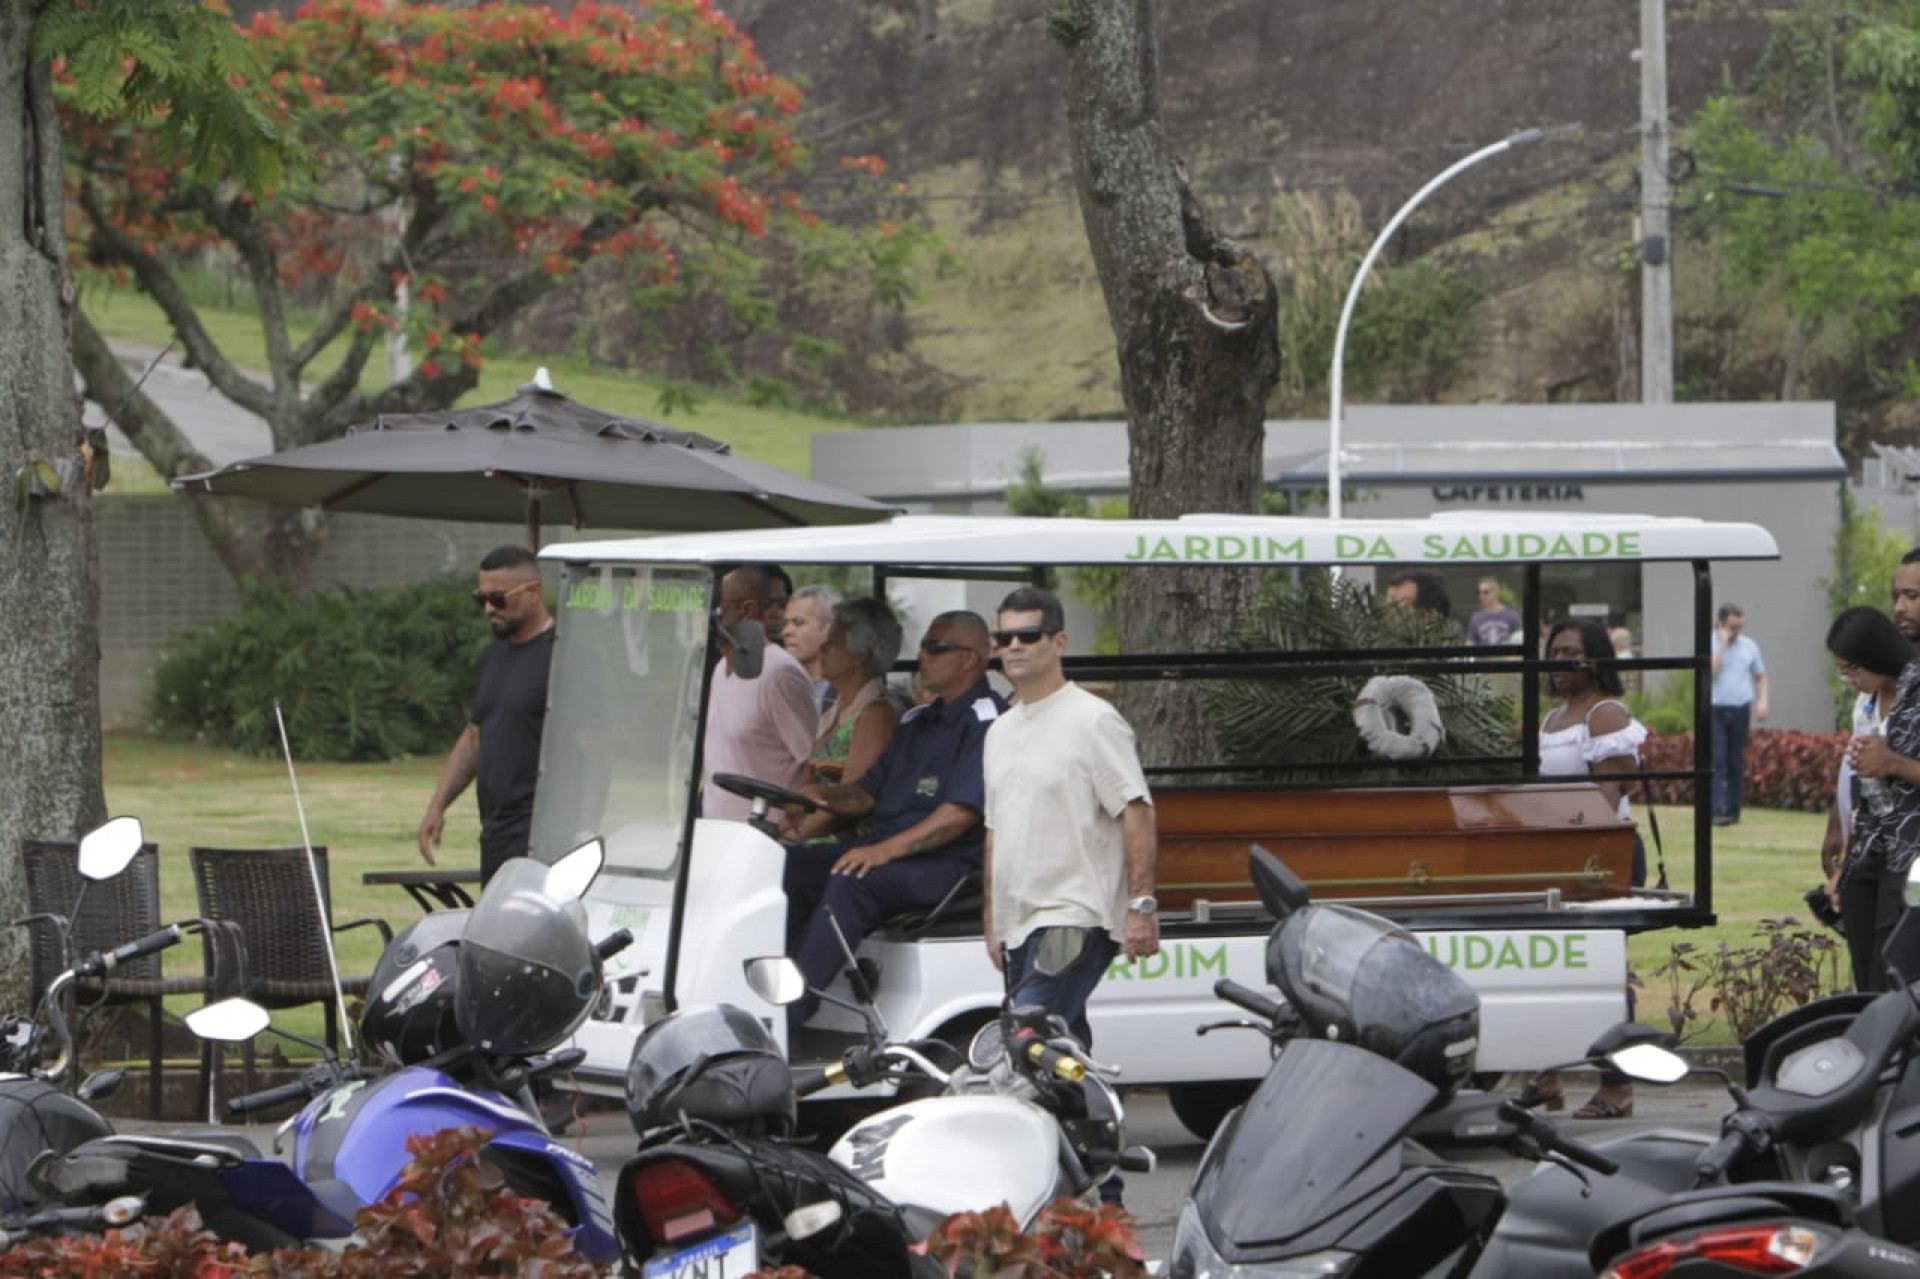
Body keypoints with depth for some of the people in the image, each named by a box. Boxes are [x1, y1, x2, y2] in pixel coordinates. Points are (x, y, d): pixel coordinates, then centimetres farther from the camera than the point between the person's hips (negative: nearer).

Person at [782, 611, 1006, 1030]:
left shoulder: (986, 722, -8)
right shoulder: (916, 721, 22)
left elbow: (962, 812, -19)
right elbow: (869, 791, 22)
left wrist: (887, 850, -26)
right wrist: (823, 798, 0)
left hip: (947, 864, -9)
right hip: (881, 850, 9)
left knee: (852, 883, -34)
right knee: (789, 864, -9)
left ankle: (790, 1014, -39)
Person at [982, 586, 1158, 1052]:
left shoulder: (1093, 720, -6)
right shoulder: (1002, 730, 19)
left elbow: (1137, 812, -12)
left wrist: (1141, 904, -20)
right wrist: (992, 923, 22)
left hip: (1075, 921, -8)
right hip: (1020, 926, 8)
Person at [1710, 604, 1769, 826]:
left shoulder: (1749, 646, 8)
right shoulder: (1710, 645, -1)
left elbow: (1760, 675, 15)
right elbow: (1710, 670, -16)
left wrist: (1762, 701, 1)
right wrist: (1723, 644, -14)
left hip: (1740, 710, 3)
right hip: (1715, 710, -3)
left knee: (1737, 762, 6)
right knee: (1717, 761, -11)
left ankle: (1733, 809, 12)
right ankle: (1718, 810, -16)